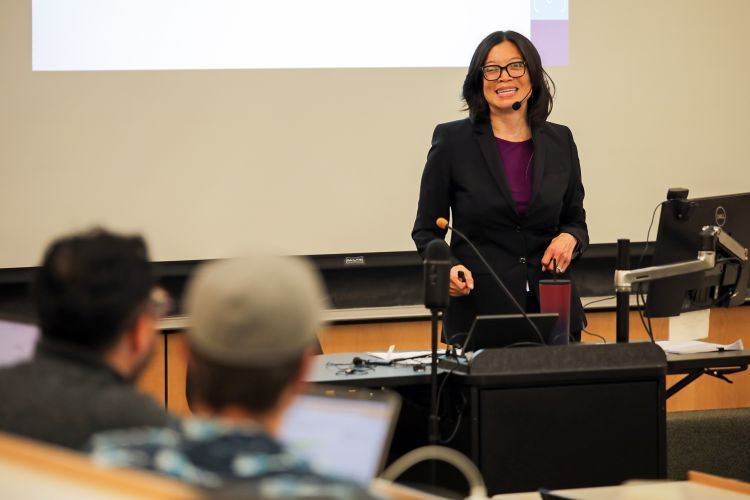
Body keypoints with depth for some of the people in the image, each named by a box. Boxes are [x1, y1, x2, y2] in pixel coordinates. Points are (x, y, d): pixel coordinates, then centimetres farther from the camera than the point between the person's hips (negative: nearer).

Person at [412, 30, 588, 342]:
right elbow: (426, 230, 2)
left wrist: (569, 239, -8)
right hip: (478, 309, -3)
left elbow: (575, 220, 15)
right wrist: (448, 269, -17)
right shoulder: (452, 140, -1)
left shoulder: (559, 141, 7)